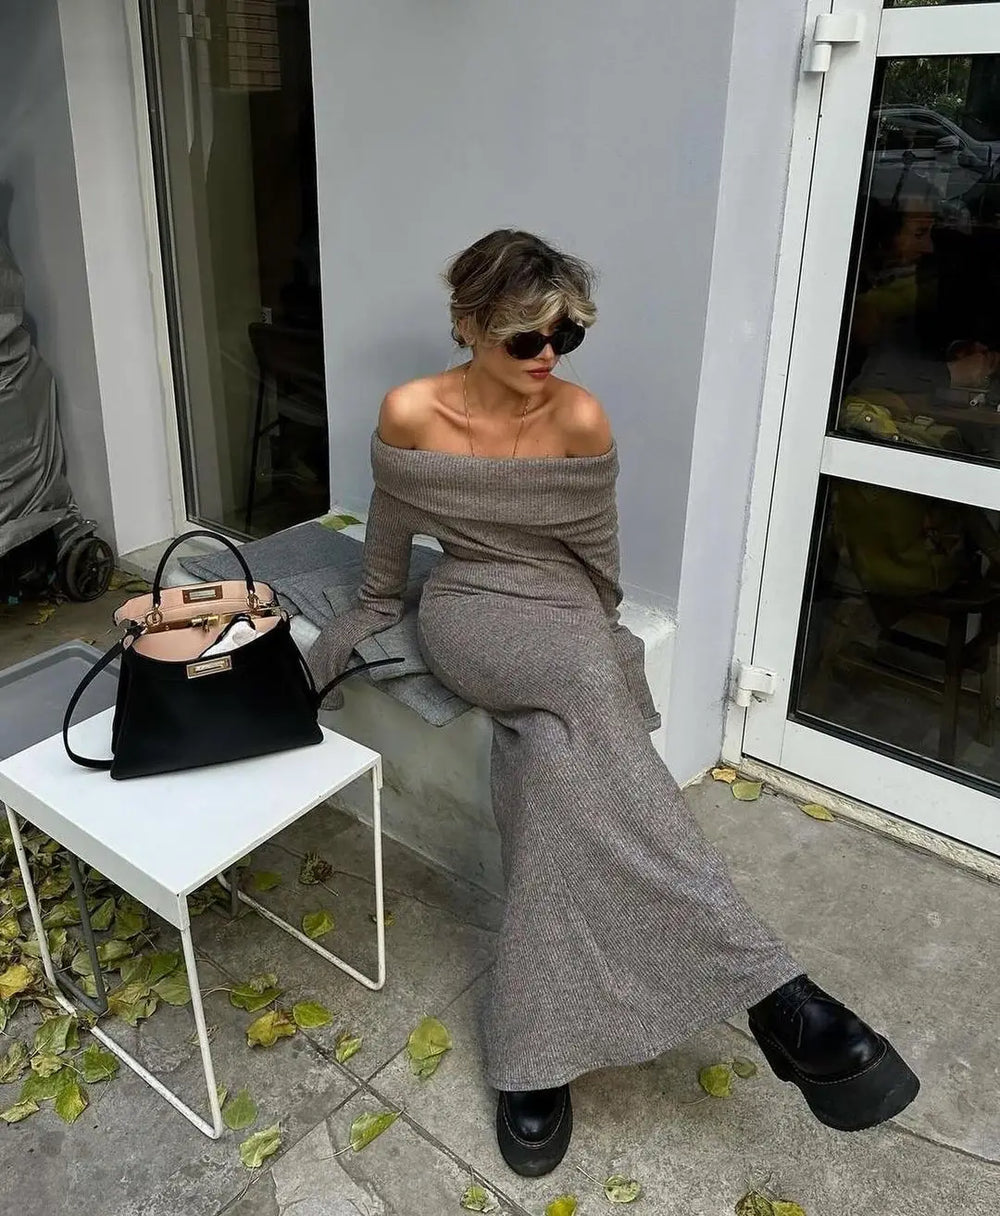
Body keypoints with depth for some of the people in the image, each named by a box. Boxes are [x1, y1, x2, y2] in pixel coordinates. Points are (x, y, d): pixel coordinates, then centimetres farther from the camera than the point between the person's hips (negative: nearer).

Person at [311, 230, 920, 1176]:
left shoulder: (581, 420, -6)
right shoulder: (410, 414, -7)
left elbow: (596, 556, 5)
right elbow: (389, 539, 9)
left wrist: (597, 636, 7)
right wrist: (373, 611, 18)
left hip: (564, 623, 3)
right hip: (468, 613, -2)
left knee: (559, 751, -32)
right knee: (585, 689, -34)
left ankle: (533, 1055, -23)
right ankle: (766, 988, -35)